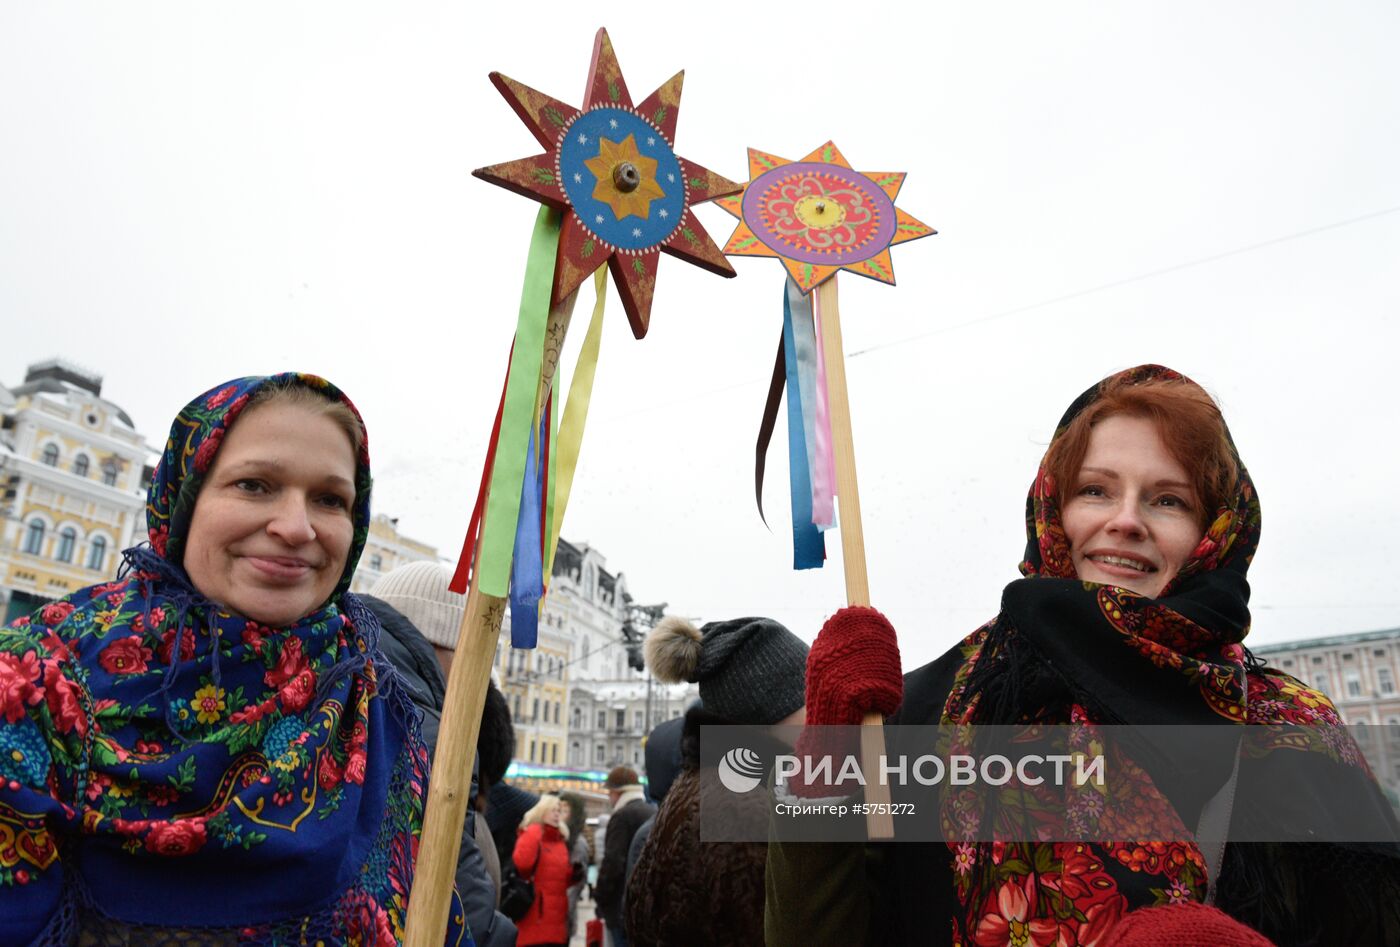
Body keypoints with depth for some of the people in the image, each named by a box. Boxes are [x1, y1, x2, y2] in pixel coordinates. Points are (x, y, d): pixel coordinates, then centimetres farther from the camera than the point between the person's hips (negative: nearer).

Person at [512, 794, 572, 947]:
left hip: (556, 920, 7)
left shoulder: (561, 841, 17)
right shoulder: (530, 836, -5)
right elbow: (521, 864, -27)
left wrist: (575, 874, 5)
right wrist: (533, 834, -23)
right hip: (535, 919, -7)